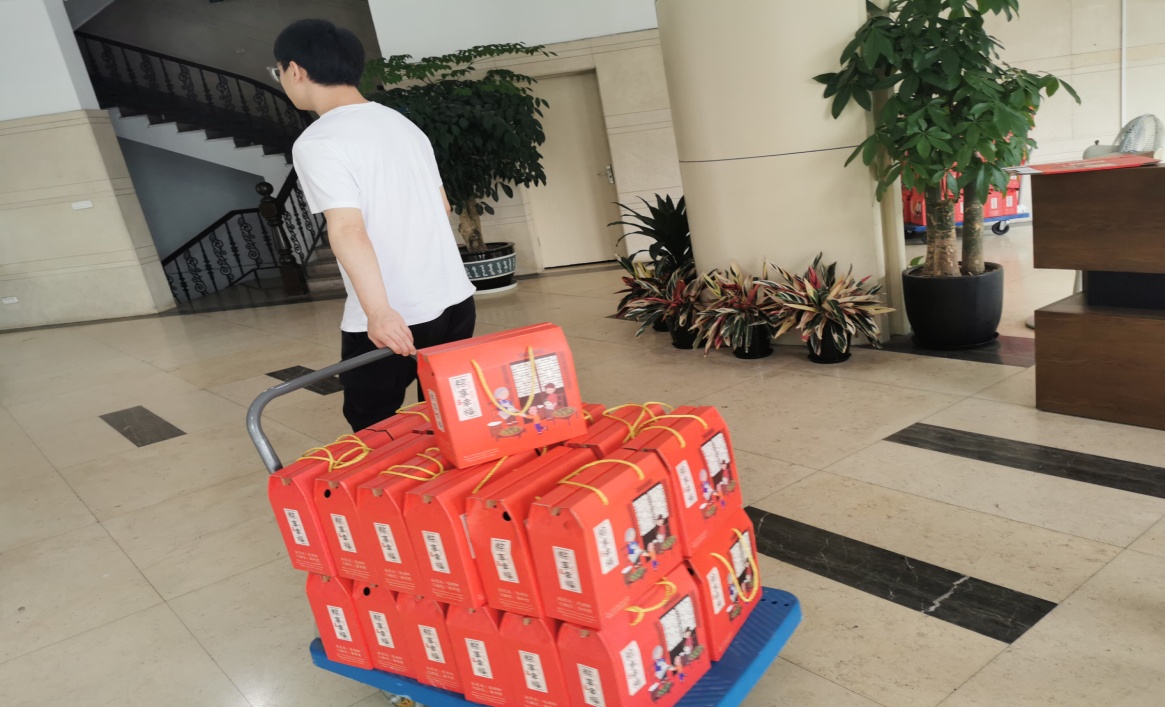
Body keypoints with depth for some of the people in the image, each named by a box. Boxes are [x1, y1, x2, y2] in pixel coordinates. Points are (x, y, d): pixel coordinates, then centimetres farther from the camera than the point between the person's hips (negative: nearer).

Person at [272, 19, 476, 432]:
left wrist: (378, 312, -32)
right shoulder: (402, 123, 13)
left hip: (391, 320, -7)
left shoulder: (317, 142, -10)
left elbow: (347, 230, -24)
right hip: (455, 302, 7)